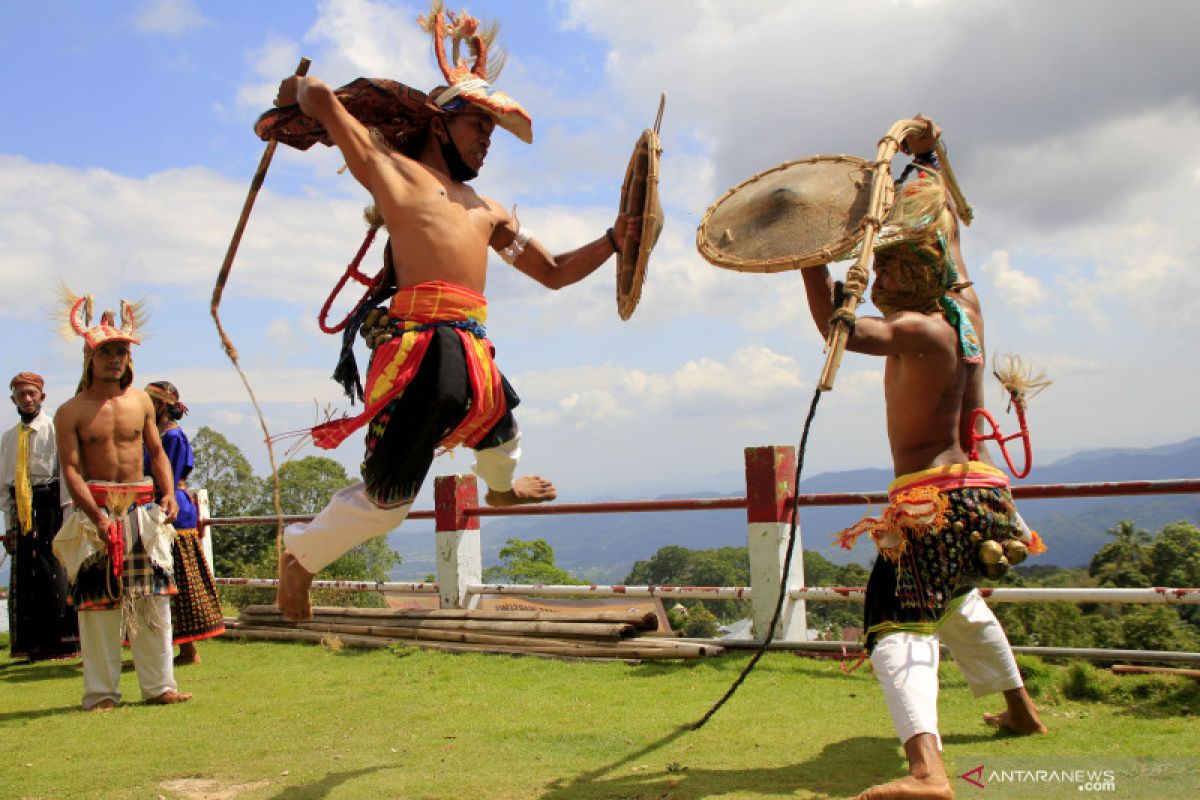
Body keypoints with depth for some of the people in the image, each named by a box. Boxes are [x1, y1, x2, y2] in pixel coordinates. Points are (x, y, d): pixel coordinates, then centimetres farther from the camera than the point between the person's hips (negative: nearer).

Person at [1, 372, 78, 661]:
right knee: (23, 579, 6)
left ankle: (61, 641, 3)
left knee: (54, 572, -6)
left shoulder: (56, 429, -2)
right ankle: (33, 645, 15)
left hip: (50, 505, -5)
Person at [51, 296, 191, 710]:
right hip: (95, 508, -3)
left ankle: (158, 685, 12)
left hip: (141, 508, 3)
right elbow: (71, 469, -9)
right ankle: (101, 692, 10)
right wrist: (97, 516, -20)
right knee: (97, 600, 0)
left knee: (153, 597, 4)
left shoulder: (140, 401, 8)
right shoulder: (71, 412, -3)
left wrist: (168, 493, 0)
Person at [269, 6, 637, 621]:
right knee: (385, 498, -8)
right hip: (422, 346, -7)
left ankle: (501, 486, 68)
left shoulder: (487, 212, 26)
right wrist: (297, 91, 21)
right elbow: (322, 97, -2)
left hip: (472, 353, 7)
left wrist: (613, 240, 18)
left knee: (501, 430, 32)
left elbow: (554, 272, 29)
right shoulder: (394, 168, 7)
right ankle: (300, 555, 18)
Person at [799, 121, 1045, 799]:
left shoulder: (919, 329, -14)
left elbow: (843, 330, -26)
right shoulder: (965, 309, 9)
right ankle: (1022, 709, 48)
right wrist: (929, 160, 30)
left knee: (902, 625, -21)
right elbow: (947, 232, 22)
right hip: (977, 487, 9)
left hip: (933, 497, -9)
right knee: (959, 603, 31)